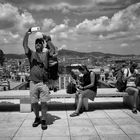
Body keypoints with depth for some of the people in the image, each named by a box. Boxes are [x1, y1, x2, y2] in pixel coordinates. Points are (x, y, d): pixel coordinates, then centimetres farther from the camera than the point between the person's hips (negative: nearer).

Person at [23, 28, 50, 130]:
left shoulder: (46, 54, 11)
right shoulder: (31, 54, 8)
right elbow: (25, 45, -6)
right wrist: (27, 34, -19)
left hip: (43, 82, -1)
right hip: (33, 82, 1)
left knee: (44, 102, 0)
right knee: (34, 103, 8)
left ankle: (43, 120, 14)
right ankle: (37, 118, 29)